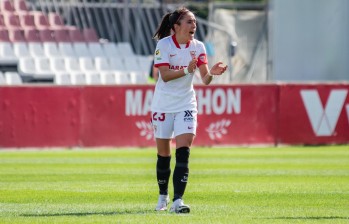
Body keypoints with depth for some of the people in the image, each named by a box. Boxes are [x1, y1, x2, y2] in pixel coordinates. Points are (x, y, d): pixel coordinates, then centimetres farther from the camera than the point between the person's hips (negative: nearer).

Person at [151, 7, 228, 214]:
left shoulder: (198, 47, -3)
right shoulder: (164, 44, -11)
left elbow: (205, 80, -7)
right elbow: (165, 75, -19)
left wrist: (212, 73, -29)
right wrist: (187, 70, -33)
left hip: (186, 105, 1)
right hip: (163, 105, -1)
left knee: (183, 152, -15)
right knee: (163, 154, 8)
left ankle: (177, 201, -21)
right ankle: (163, 196, 29)